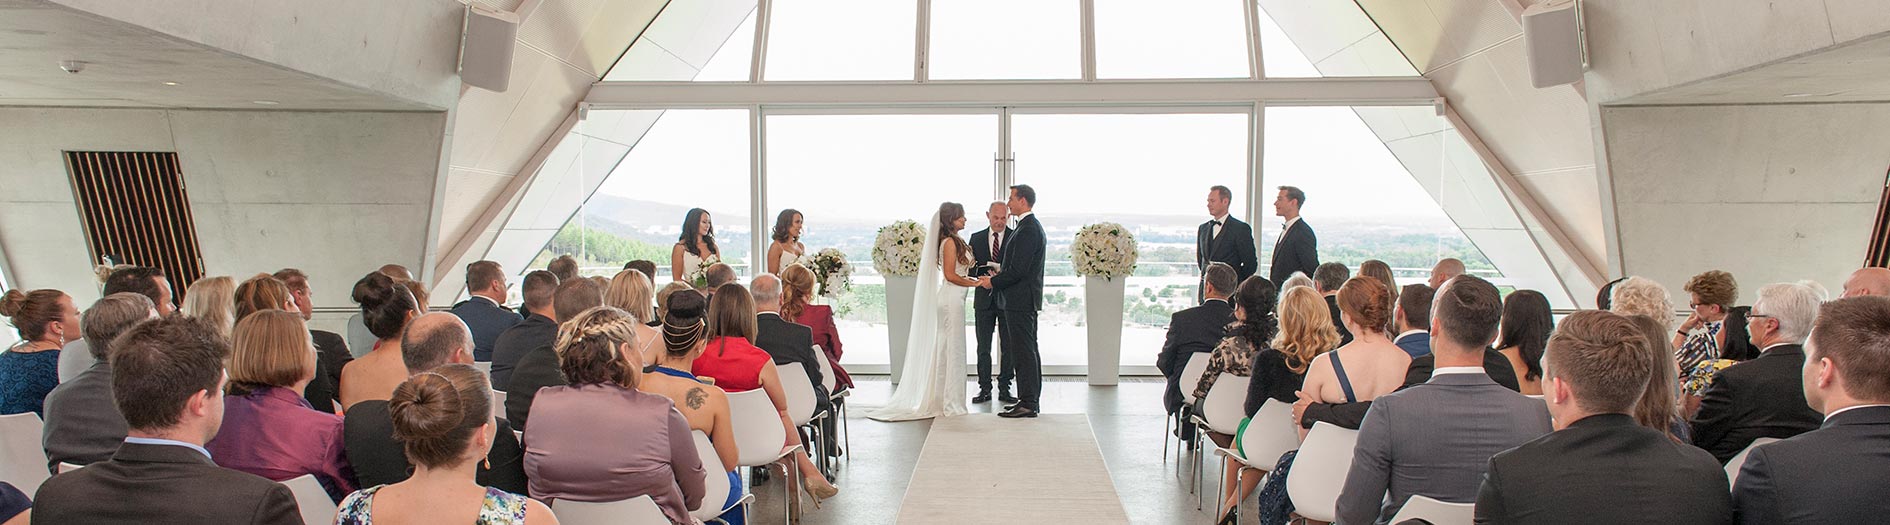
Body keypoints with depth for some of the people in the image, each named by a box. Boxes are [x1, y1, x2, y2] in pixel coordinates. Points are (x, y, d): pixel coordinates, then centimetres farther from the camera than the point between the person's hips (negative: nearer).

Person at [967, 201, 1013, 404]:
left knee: (1008, 347, 4)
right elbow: (971, 269, 5)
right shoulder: (976, 238, 7)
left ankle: (1004, 389, 12)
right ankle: (985, 389, 12)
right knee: (983, 347, 5)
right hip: (984, 298, 2)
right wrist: (983, 275, -16)